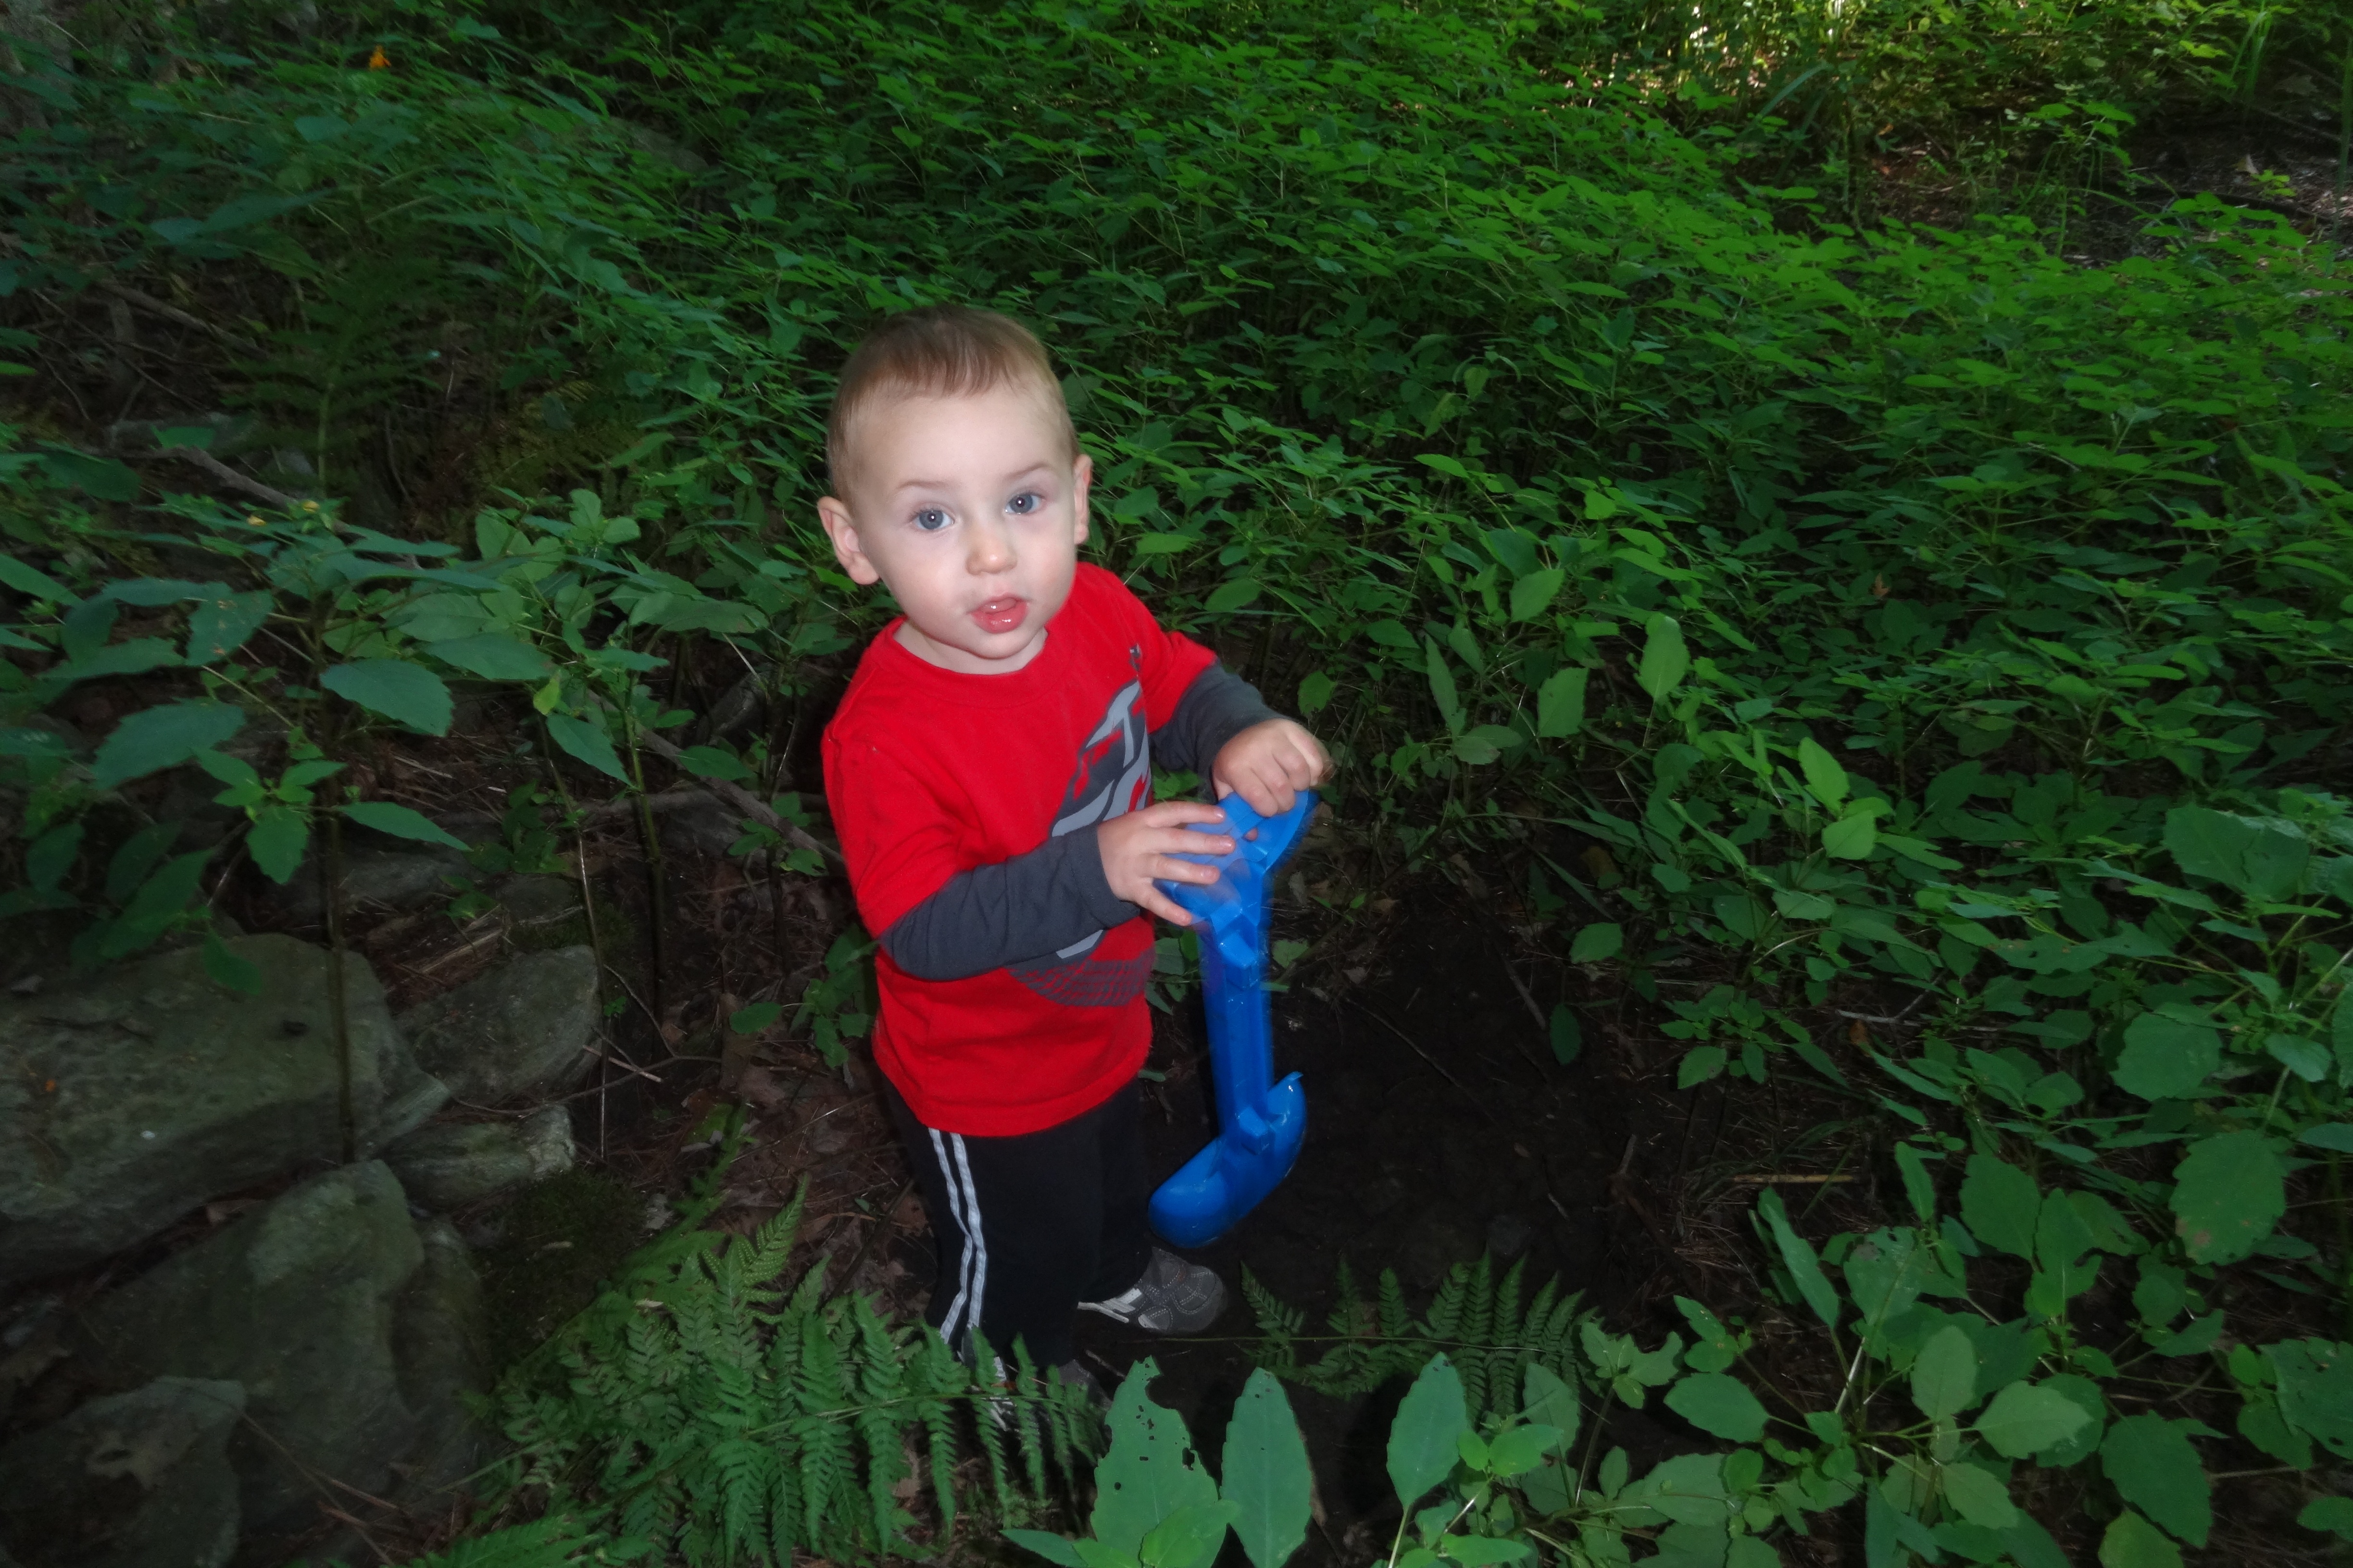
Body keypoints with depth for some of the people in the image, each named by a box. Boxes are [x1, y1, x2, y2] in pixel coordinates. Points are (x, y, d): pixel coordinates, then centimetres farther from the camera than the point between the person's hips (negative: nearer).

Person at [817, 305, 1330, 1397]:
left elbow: (1181, 682, 0)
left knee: (1111, 1172, 37)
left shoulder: (1096, 610, -18)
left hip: (1101, 1021, 6)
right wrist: (1095, 872, -45)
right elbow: (924, 933, -35)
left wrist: (1241, 737, -21)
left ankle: (1117, 1273, 72)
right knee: (1017, 1262, 24)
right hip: (984, 1083, -6)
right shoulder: (884, 736, -37)